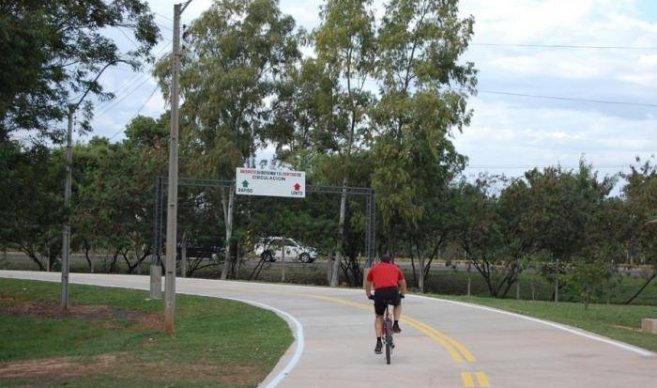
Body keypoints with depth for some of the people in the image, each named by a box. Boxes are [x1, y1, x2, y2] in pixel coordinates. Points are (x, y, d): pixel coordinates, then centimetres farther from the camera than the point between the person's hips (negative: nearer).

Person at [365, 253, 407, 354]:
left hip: (379, 293, 0)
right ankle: (396, 324, 21)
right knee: (398, 304, 36)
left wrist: (369, 296, 49)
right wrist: (402, 294, 52)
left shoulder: (374, 269, 25)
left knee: (378, 317, 19)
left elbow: (368, 285, 34)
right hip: (393, 292, 0)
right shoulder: (395, 268, 26)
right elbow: (403, 283, 37)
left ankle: (379, 342, 10)